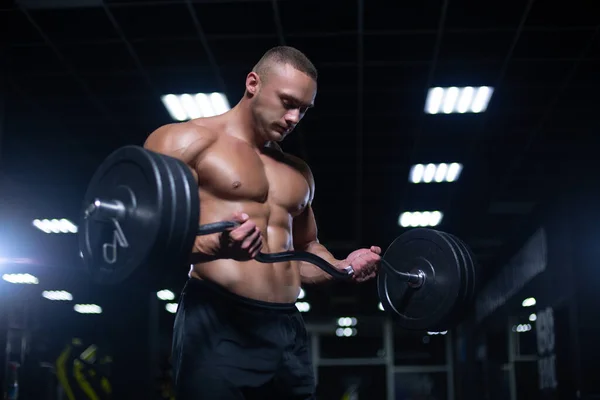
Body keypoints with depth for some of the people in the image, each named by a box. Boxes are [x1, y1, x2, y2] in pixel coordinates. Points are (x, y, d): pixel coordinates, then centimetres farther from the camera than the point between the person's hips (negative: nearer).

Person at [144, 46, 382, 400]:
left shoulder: (298, 172, 23)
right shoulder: (187, 141, 1)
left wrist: (342, 267, 11)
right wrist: (215, 247, -27)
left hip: (288, 331, 7)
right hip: (217, 325, -6)